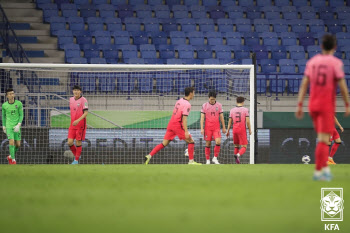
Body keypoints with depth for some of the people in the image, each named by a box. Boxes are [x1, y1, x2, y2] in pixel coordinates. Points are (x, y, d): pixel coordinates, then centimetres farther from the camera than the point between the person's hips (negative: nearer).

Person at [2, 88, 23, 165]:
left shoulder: (19, 103, -5)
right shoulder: (4, 105, -3)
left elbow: (21, 115, -3)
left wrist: (18, 125, -16)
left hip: (16, 127, 1)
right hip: (9, 126, -1)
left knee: (18, 145, 5)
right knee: (11, 142, -16)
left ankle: (10, 156, 30)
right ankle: (13, 160, -6)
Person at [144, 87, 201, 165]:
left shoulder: (179, 101, 15)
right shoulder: (187, 104, -11)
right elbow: (184, 118, -18)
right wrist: (186, 131, -21)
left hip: (171, 124, 8)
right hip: (178, 125, -8)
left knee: (164, 143, 9)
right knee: (191, 141, 4)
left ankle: (149, 156, -2)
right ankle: (191, 161, 2)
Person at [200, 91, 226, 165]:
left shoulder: (219, 105, 5)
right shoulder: (204, 105, 1)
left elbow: (221, 117, 10)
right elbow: (202, 117, 0)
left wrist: (224, 127, 9)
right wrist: (201, 128, -7)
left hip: (216, 127, 1)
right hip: (207, 127, -1)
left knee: (218, 142, -16)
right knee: (208, 144, 0)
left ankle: (215, 158, -1)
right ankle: (208, 160, 9)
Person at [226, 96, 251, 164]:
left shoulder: (232, 110, 4)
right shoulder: (245, 110, -4)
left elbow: (230, 122, 5)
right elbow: (247, 121, -8)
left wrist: (228, 131, 11)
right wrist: (250, 130, 3)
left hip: (235, 130, 3)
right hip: (242, 130, -3)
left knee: (236, 145, 20)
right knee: (244, 147, -2)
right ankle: (238, 155, -30)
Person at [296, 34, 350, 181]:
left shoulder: (312, 61, 6)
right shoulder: (335, 63, -8)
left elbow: (304, 84, 3)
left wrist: (300, 105, 3)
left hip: (313, 105, 5)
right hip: (327, 105, -5)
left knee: (322, 137, 18)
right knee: (323, 139, -5)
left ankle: (325, 168, 14)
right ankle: (318, 171, -10)